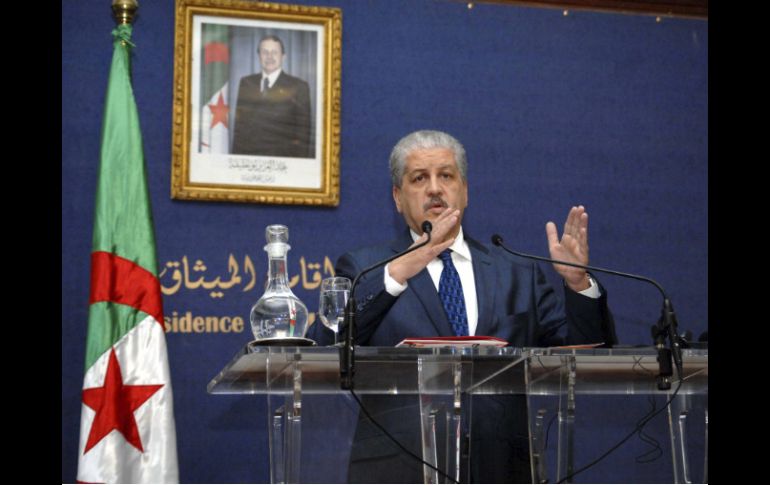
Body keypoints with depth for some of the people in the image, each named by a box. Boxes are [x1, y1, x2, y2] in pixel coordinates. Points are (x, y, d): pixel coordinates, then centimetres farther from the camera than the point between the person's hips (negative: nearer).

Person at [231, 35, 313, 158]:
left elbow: (303, 131, -1)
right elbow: (239, 124, 13)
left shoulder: (298, 87, 1)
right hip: (247, 158, 3)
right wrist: (235, 156, 6)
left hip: (281, 157, -3)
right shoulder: (246, 83, 12)